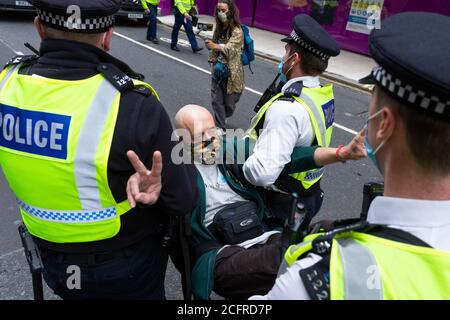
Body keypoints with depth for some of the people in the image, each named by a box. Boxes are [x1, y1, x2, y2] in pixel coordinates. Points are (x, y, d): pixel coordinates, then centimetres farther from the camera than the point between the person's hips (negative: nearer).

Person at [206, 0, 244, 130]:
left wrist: (215, 46, -46)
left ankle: (224, 117, 39)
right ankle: (221, 128, 14)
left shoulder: (237, 31, -14)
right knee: (216, 100, 3)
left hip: (231, 72, -5)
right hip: (217, 70, 6)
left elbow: (230, 48, -30)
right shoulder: (219, 28, 6)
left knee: (229, 102, 7)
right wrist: (213, 63, 5)